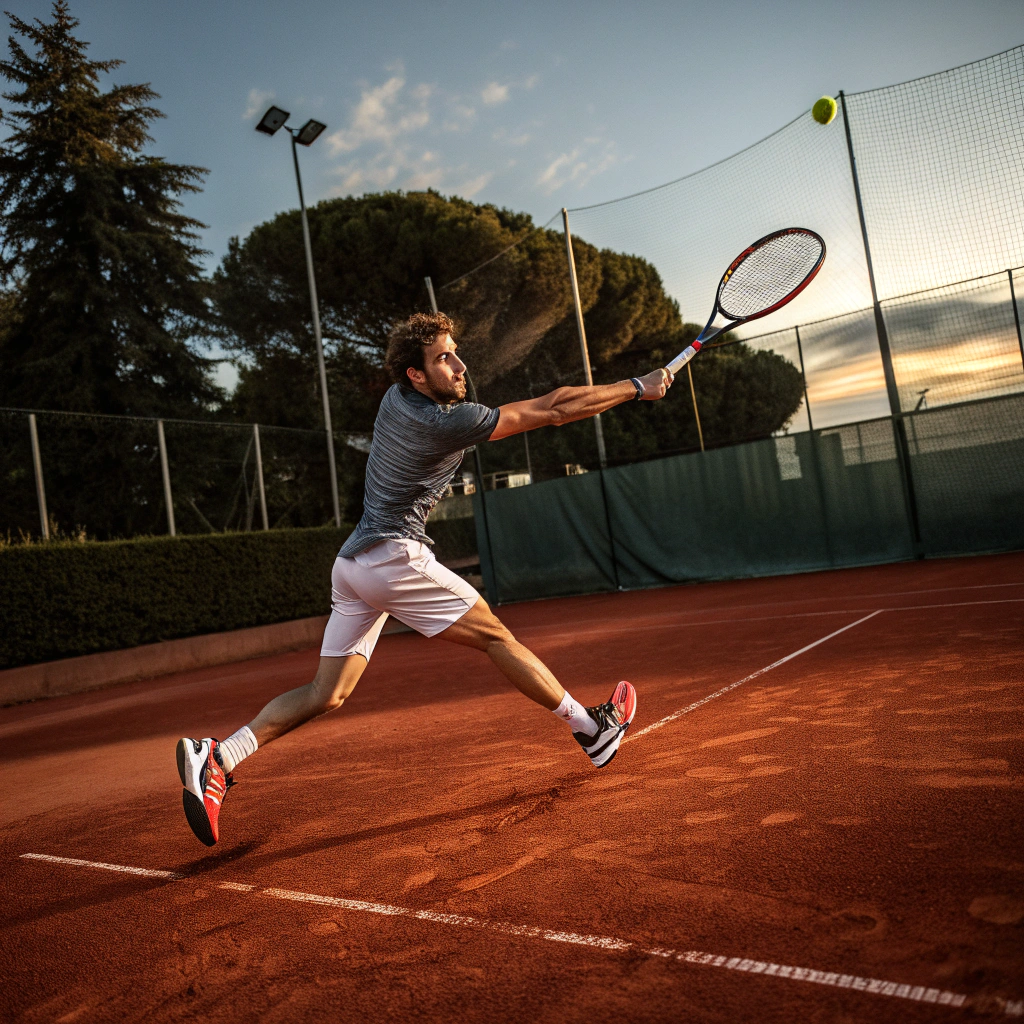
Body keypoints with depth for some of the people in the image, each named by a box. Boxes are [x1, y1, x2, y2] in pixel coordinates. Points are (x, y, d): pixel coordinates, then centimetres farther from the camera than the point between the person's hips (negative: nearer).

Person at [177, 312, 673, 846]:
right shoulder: (446, 422, -14)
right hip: (393, 556, -9)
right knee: (496, 636, 1)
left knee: (326, 693, 9)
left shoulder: (396, 398, 10)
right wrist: (636, 388, -2)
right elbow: (554, 411, -10)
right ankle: (593, 730, 12)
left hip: (353, 562, 9)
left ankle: (217, 757, 3)